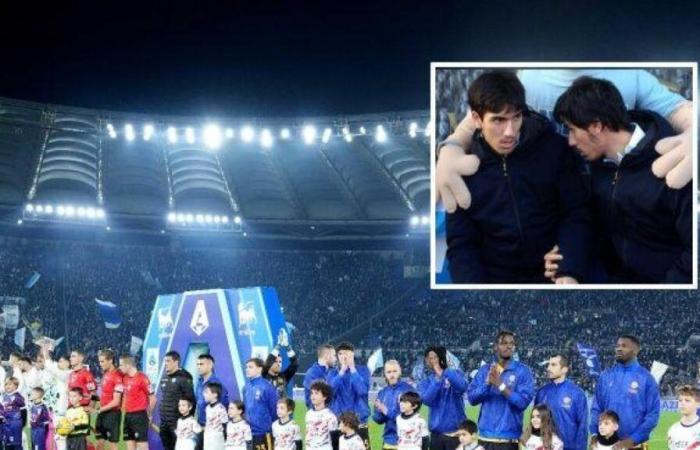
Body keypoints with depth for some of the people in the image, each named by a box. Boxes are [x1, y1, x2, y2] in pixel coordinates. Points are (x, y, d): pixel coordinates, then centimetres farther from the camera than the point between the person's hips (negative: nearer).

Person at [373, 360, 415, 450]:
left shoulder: (408, 389, -6)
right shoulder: (382, 393, 9)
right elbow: (378, 419, 10)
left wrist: (387, 412, -15)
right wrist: (380, 412, -13)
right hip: (389, 439, 5)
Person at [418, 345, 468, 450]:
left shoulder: (455, 374, 3)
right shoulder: (425, 383, 9)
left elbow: (462, 387, -19)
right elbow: (427, 399, -11)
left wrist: (443, 372, -21)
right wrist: (437, 378, -18)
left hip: (456, 431, -3)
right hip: (436, 433, 3)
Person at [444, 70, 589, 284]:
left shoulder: (554, 149, -1)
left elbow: (576, 215, -1)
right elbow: (461, 244, 2)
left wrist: (570, 273, -17)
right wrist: (475, 286, -16)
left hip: (552, 276, 0)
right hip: (493, 278, 0)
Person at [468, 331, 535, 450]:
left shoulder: (523, 371, -1)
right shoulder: (484, 370, 8)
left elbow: (523, 402, -12)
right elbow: (472, 398, 1)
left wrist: (501, 385, -19)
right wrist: (487, 383, -14)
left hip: (508, 439, -3)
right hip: (485, 436, 3)